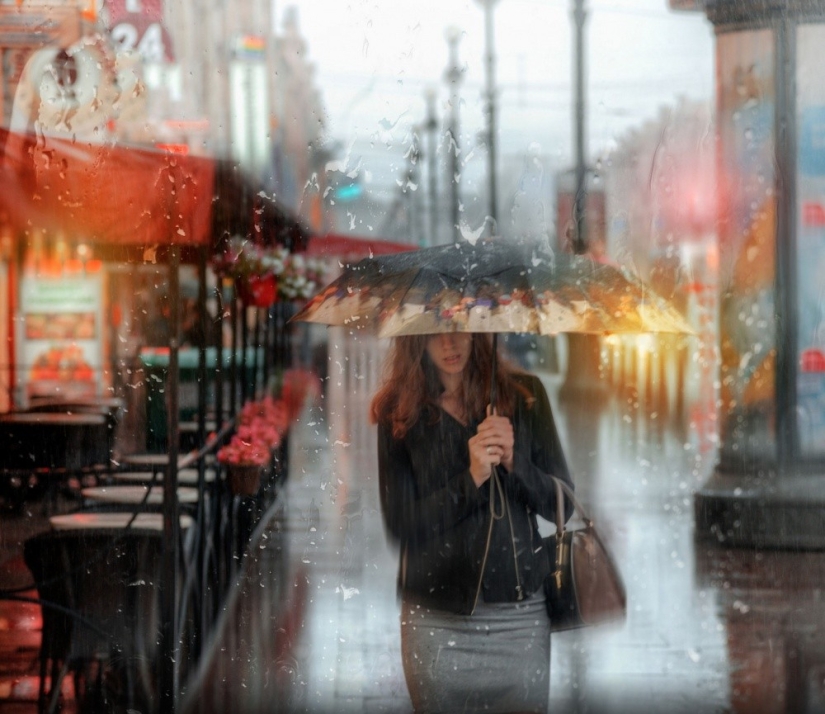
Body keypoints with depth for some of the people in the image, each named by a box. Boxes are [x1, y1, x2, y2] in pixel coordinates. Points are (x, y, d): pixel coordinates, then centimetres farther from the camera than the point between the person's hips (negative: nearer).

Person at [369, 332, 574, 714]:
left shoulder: (524, 394, 2)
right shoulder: (399, 411, 1)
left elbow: (561, 504, 2)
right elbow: (400, 525, -5)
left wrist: (513, 462, -15)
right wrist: (471, 478, -18)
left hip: (520, 613, 1)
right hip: (436, 619, 0)